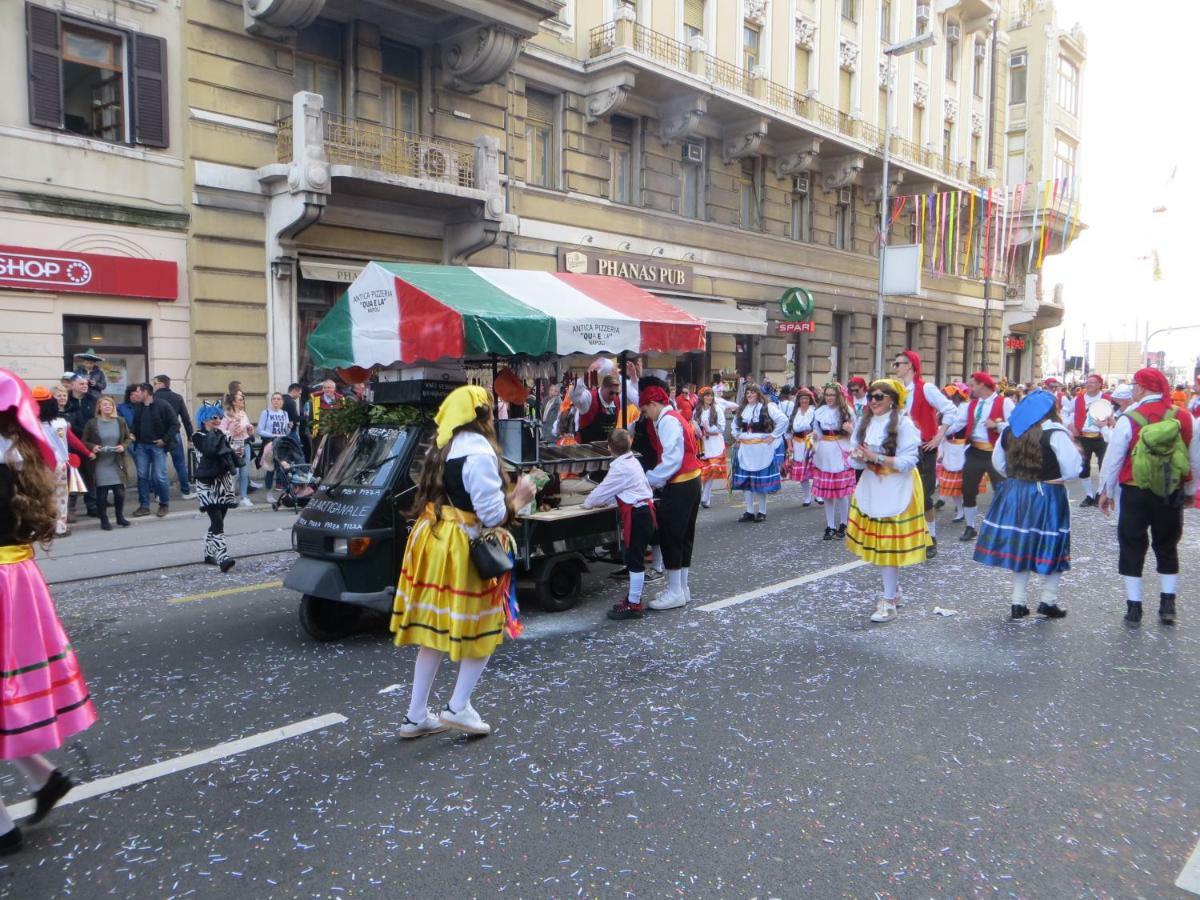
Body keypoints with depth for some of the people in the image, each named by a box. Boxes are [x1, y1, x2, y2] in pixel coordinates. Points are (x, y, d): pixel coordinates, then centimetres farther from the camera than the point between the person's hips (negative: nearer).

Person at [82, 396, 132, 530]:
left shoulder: (120, 422, 4)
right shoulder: (92, 423, -2)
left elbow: (129, 438, 11)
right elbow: (84, 442, 4)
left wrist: (123, 446, -8)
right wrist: (92, 447, -15)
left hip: (117, 463, 2)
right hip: (100, 463, -2)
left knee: (120, 492, 2)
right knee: (102, 492, 1)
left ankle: (120, 517, 21)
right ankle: (104, 520, 14)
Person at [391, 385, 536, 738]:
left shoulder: (439, 448, 12)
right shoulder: (479, 451, -15)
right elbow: (491, 512, -18)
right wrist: (516, 501, -1)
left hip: (431, 541, 8)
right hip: (461, 550, -8)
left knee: (433, 631, 15)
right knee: (484, 628, 9)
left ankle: (416, 716, 21)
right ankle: (458, 707, 9)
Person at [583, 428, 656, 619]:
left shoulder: (621, 467, -14)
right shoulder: (632, 461, 16)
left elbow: (604, 489, -7)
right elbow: (613, 490, 24)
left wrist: (588, 503, 8)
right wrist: (599, 501, 23)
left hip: (637, 515, -10)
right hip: (644, 510, 10)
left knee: (635, 560, -3)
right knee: (634, 558, 17)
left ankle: (634, 605, 4)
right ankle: (633, 597, 26)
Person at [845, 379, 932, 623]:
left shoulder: (903, 423, -13)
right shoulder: (865, 422, 5)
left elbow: (908, 461, -17)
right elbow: (856, 458, 11)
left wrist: (876, 458, -22)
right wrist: (859, 457, -12)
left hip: (896, 491, -6)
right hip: (870, 488, 6)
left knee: (889, 545, -5)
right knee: (875, 544, 10)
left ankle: (889, 602, 3)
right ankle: (894, 590, 29)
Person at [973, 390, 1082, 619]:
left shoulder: (1009, 430, 4)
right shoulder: (1055, 433, -14)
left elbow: (998, 462, 14)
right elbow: (1072, 468, -16)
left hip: (1013, 494, 5)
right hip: (1047, 497, -5)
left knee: (1020, 546, 12)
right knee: (1051, 548, 9)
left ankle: (1018, 602, 16)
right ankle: (1048, 601, 13)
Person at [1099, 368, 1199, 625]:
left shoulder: (1129, 420, -12)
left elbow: (1113, 458, -7)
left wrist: (1106, 491, 5)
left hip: (1136, 493, -3)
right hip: (1172, 494, 3)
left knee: (1132, 548, 7)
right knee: (1167, 548, 17)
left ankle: (1133, 607, 8)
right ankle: (1167, 604, 17)